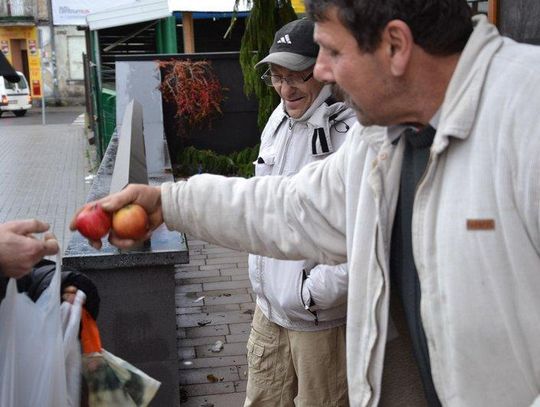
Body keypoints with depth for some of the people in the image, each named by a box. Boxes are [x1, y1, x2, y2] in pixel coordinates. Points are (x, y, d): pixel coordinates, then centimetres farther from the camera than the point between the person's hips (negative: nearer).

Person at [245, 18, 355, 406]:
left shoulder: (351, 134, -22)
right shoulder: (277, 123, 6)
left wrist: (315, 292, -19)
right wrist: (261, 275, 16)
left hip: (320, 319, -8)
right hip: (269, 305, 8)